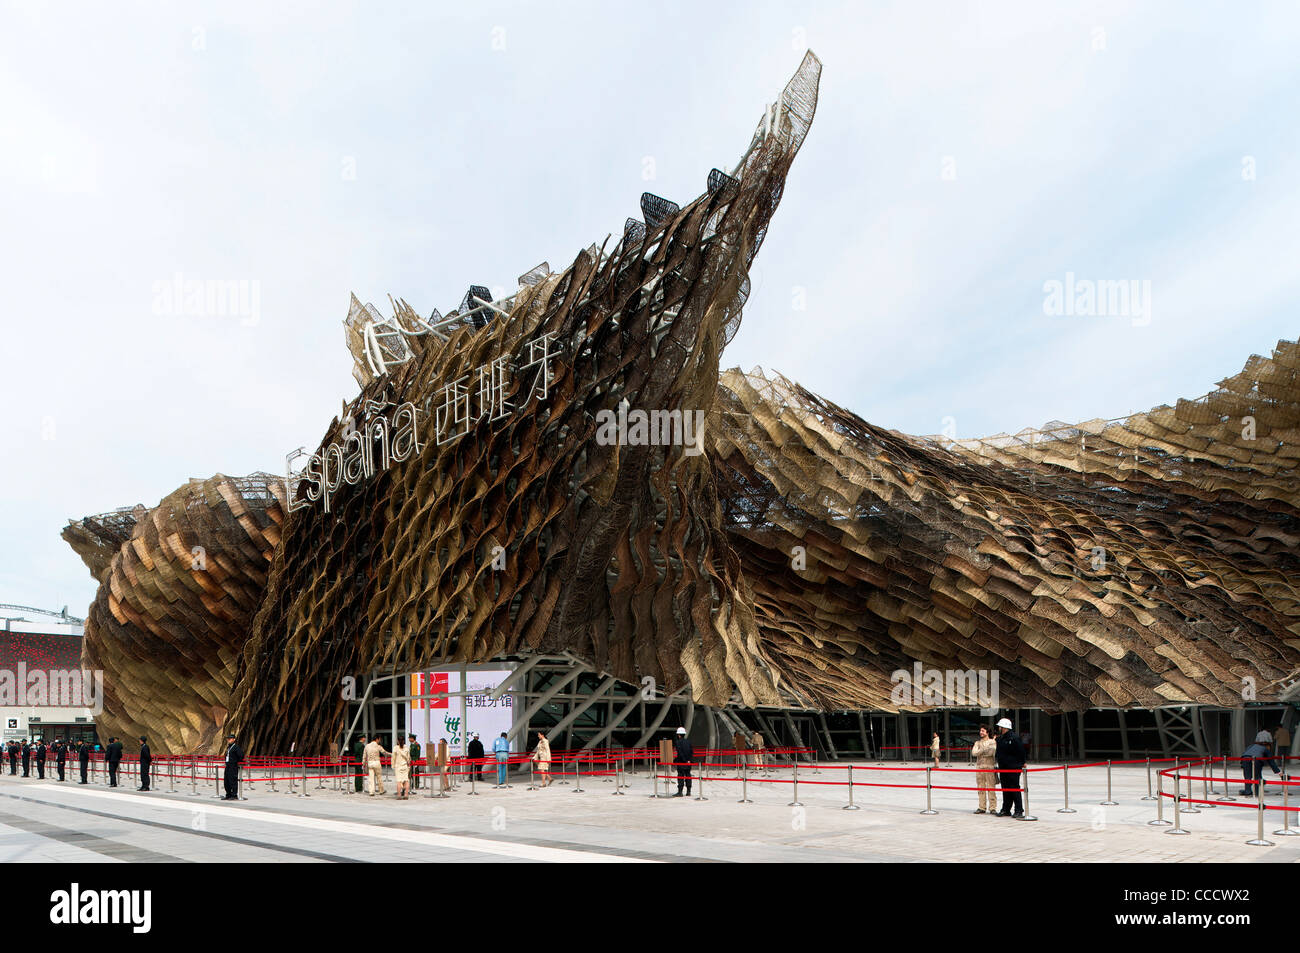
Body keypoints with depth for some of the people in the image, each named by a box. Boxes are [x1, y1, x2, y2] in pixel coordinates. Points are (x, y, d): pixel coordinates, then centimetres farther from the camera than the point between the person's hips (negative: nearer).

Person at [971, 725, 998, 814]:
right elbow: (974, 753, 0)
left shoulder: (992, 742, 4)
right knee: (980, 788, 5)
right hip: (979, 767, 4)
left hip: (989, 767, -4)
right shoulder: (977, 743, 16)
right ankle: (982, 808, 10)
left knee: (990, 788, -7)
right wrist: (985, 750, -10)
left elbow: (992, 752, -13)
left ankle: (992, 808, -4)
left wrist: (980, 752, -7)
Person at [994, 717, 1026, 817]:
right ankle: (1006, 810, 17)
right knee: (1005, 790, 11)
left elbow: (1021, 751, -9)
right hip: (1003, 768, 8)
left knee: (1015, 789, -5)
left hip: (1013, 768, -8)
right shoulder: (1000, 739, 13)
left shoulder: (1014, 738, -12)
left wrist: (1022, 763, -4)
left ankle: (1019, 810, 0)